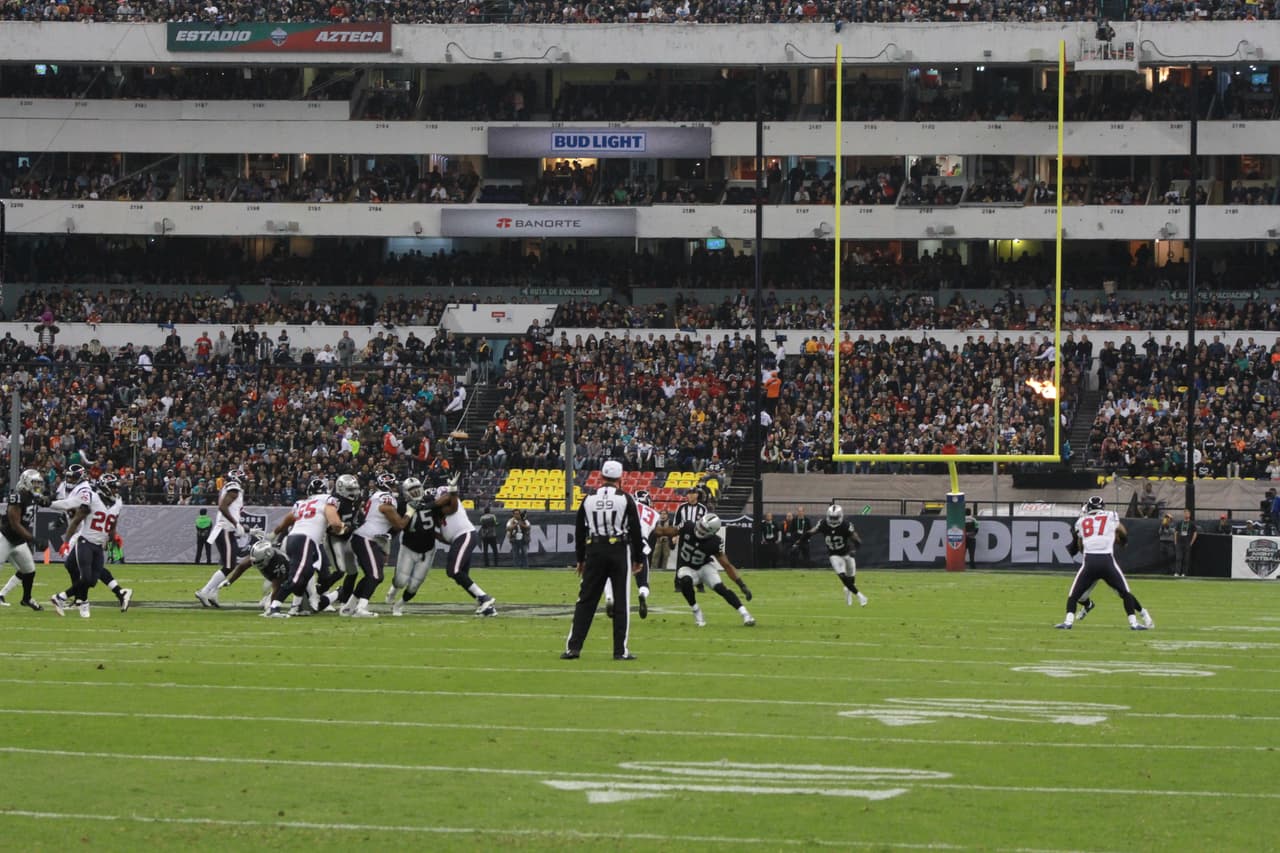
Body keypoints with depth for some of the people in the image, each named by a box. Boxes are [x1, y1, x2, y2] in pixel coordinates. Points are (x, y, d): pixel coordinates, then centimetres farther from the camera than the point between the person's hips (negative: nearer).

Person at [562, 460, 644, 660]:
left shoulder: (588, 499, 5)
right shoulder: (625, 499, -3)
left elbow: (579, 531, 10)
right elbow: (636, 531, -2)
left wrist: (581, 559, 19)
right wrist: (639, 559, 7)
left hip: (594, 551, 2)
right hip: (619, 551, -2)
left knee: (586, 600, 6)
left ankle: (573, 647, 2)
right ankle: (620, 650, 0)